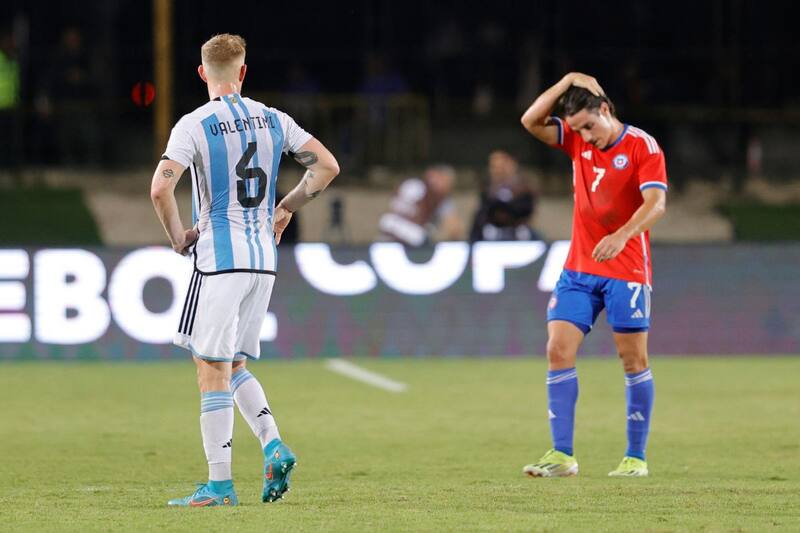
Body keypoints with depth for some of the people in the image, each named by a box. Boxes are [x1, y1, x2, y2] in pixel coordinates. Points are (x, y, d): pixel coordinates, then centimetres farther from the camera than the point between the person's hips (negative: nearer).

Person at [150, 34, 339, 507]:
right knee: (233, 366, 18)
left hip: (219, 256, -6)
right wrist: (286, 208, 18)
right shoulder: (273, 120, 8)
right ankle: (274, 446, -2)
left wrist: (177, 236, -3)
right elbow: (327, 166, 8)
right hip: (264, 258, 6)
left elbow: (161, 187, -18)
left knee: (213, 370, -2)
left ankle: (220, 484, -4)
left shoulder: (194, 125, -7)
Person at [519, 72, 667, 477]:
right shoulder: (577, 141, 7)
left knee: (633, 360, 0)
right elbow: (531, 122, -2)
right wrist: (568, 81, -8)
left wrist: (622, 235, -38)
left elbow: (656, 203, -22)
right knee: (558, 352, -6)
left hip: (626, 272, -5)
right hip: (578, 270, 5)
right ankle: (561, 455, -6)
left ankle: (636, 457, 8)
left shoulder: (642, 147, -10)